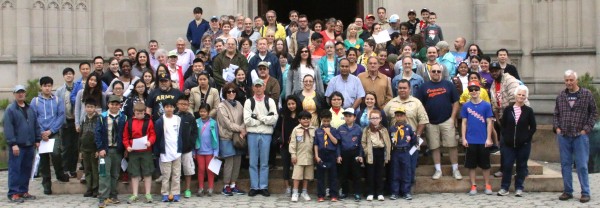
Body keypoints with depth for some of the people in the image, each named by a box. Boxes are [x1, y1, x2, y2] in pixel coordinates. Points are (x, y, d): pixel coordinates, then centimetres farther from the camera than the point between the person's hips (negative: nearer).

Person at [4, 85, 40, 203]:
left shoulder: (30, 109, 15)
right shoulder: (10, 109, -5)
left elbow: (36, 125, 18)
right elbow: (8, 128, -11)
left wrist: (38, 139, 11)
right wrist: (13, 143, -17)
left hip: (29, 145, 6)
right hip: (17, 146, -6)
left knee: (27, 169, 10)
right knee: (15, 169, -4)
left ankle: (23, 191, 19)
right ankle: (13, 193, 1)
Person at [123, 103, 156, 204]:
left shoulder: (149, 121, -2)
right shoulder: (129, 122, 3)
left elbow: (152, 135, -3)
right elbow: (125, 137, 5)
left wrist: (150, 141, -22)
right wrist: (127, 146, -9)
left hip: (146, 151, -2)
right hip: (133, 152, 2)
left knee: (147, 173, 5)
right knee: (134, 173, 8)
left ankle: (148, 194, 13)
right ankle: (134, 195, 15)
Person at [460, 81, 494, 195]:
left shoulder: (486, 105, -1)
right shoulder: (466, 106, 3)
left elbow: (489, 122, 0)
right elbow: (464, 123, 5)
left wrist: (488, 138, -6)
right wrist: (463, 138, -1)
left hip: (483, 140, -1)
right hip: (470, 141, 1)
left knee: (485, 164, 7)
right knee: (471, 164, 6)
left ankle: (487, 186, 17)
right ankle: (473, 186, 15)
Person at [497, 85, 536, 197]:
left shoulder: (529, 111, 0)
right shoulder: (508, 110, 3)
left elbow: (533, 127, 2)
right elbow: (503, 125, 7)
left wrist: (527, 137, -7)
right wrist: (505, 136, -1)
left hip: (524, 144, -1)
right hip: (509, 143, 1)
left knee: (521, 166, 7)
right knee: (507, 165, 1)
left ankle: (519, 188, 16)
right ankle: (504, 187, 10)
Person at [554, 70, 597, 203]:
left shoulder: (586, 94, 0)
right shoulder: (561, 96, 9)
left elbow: (593, 113, 1)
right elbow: (556, 114, 15)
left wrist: (586, 129, -6)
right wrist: (556, 128, 2)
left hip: (580, 135, -3)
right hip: (563, 136, 3)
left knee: (582, 165, -2)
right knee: (565, 165, 7)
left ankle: (585, 192, 6)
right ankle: (568, 191, 16)